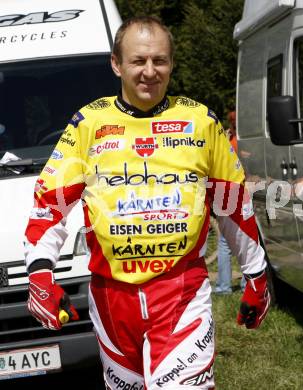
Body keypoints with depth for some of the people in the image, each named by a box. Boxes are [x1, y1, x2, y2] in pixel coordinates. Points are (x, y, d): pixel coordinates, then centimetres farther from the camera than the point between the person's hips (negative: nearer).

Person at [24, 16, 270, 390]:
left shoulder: (201, 121, 6)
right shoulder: (88, 123, 4)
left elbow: (234, 203, 14)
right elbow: (51, 200, 4)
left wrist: (256, 275, 18)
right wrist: (40, 272, -8)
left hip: (184, 292, -1)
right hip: (111, 293, 2)